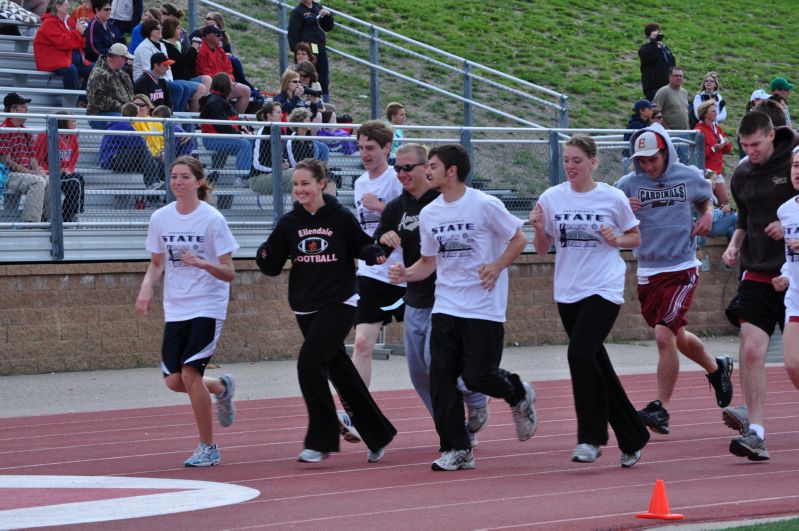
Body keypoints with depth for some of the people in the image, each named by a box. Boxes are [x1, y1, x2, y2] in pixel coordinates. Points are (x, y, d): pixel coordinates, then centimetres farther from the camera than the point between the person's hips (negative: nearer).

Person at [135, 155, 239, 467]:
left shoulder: (212, 219, -10)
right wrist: (147, 286, -5)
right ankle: (221, 387, 32)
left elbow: (229, 274, -10)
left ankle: (208, 448, 0)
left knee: (190, 374, -15)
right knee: (174, 380, -2)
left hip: (208, 307, -5)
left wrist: (202, 263, -28)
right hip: (175, 309, 5)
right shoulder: (160, 218, 3)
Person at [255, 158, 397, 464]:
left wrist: (374, 254, -16)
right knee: (340, 372, 10)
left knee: (309, 363, -18)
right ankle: (378, 435, 23)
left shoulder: (341, 218, -6)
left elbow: (363, 246, 5)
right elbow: (273, 267, 5)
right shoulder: (288, 224, 5)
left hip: (339, 304, -5)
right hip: (306, 308, 5)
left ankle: (321, 440, -9)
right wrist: (265, 256, -16)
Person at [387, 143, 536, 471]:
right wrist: (405, 274, -4)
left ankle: (519, 394, 26)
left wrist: (497, 267, -15)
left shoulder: (485, 205, -9)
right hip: (446, 306, 5)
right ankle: (456, 450, 4)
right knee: (441, 378, -4)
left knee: (477, 377, -7)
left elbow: (518, 239, 0)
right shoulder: (429, 214, 7)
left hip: (484, 306, -5)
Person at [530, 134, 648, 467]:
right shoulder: (551, 198, 5)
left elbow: (635, 238, 10)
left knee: (580, 354, -22)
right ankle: (632, 438, 22)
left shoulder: (612, 198, -2)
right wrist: (538, 228, -9)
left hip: (604, 290, -4)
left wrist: (617, 239, -10)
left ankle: (591, 438, -13)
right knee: (596, 364, 9)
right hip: (568, 292, 4)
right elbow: (542, 249, 10)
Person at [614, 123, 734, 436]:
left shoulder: (690, 177, 0)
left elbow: (706, 197, 21)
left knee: (664, 335, -15)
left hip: (682, 270, -3)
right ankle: (716, 368, 46)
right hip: (648, 272, 3)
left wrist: (708, 214, 1)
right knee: (676, 335, 17)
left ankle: (662, 409, -11)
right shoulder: (628, 184, -2)